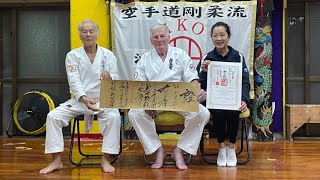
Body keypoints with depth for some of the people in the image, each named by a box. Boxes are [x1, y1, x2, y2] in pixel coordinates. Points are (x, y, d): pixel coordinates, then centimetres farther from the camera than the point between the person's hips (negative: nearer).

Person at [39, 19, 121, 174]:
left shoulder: (108, 55, 1)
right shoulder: (73, 55, 1)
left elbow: (115, 80, -4)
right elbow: (74, 81, -10)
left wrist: (109, 78, -31)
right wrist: (85, 99, -28)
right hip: (79, 100, 1)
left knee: (114, 117, -32)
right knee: (53, 116, -18)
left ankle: (105, 159, -20)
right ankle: (56, 161, -9)